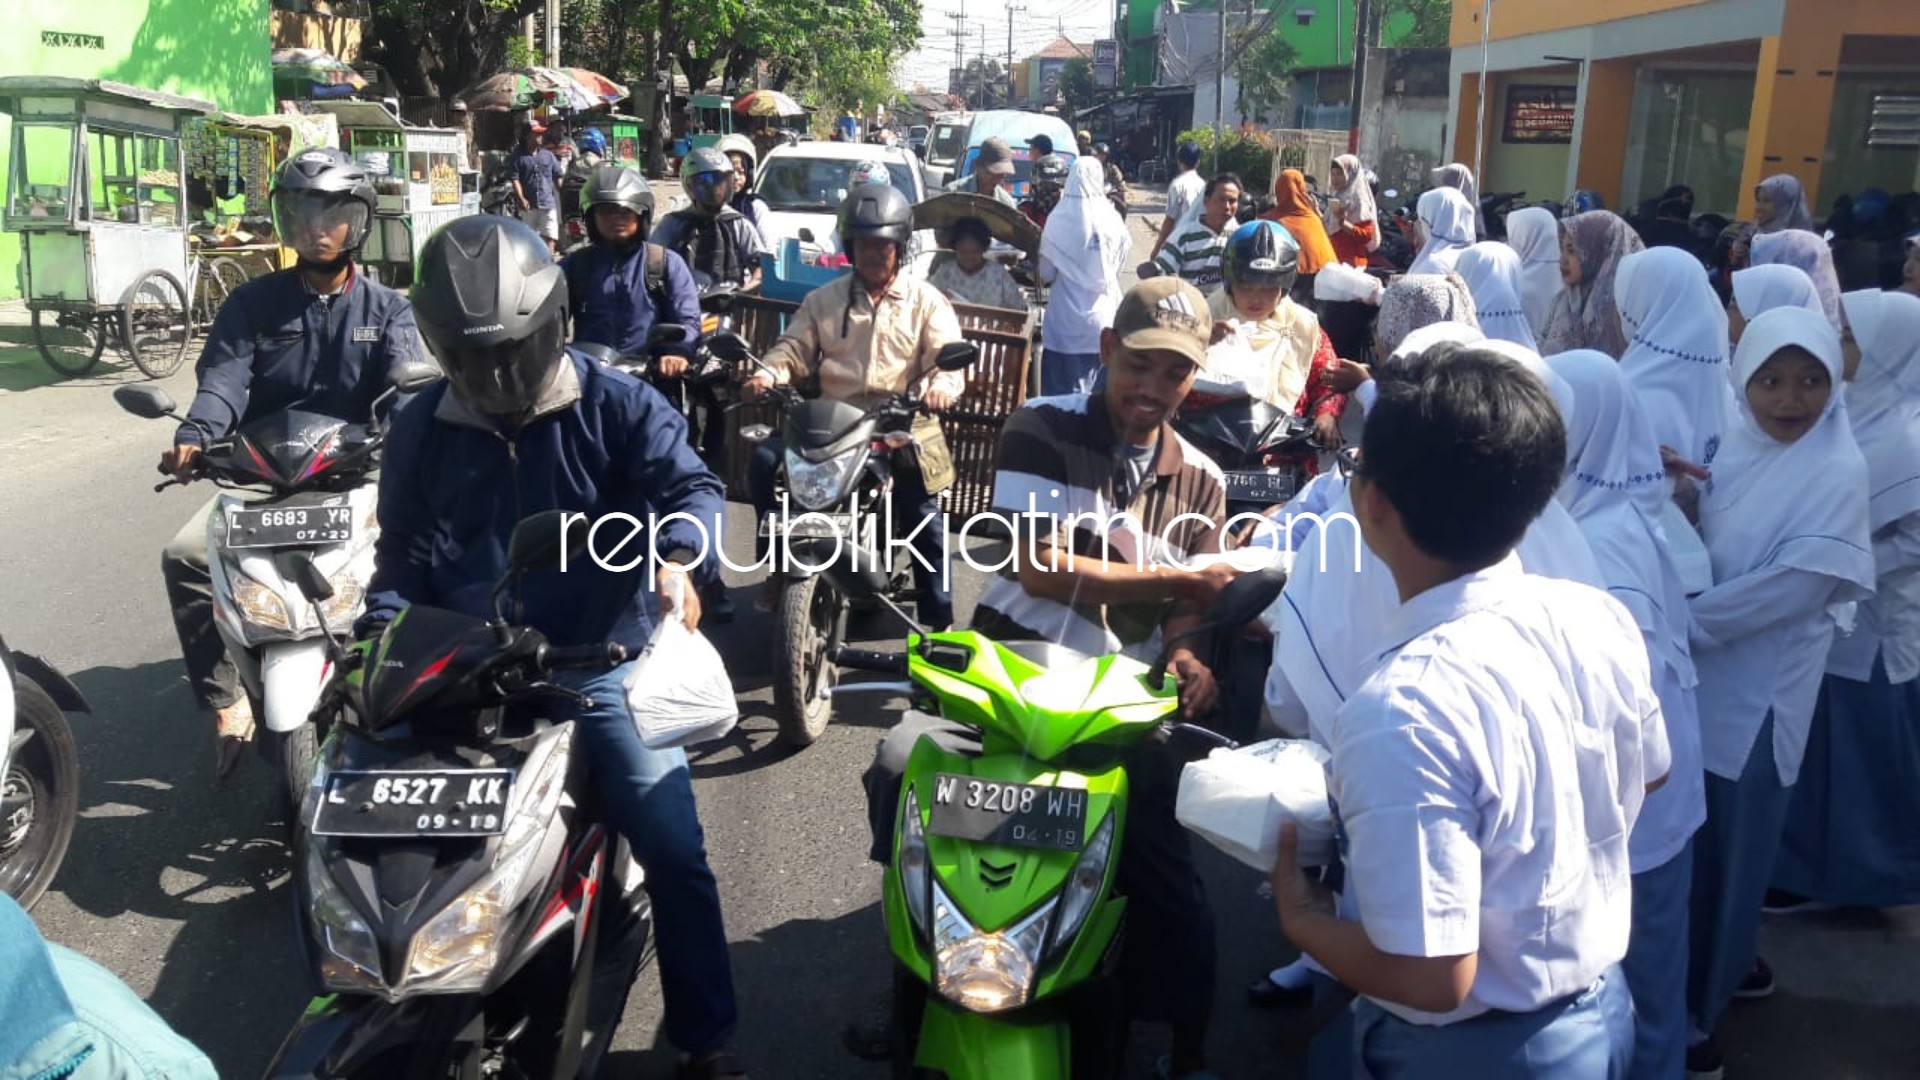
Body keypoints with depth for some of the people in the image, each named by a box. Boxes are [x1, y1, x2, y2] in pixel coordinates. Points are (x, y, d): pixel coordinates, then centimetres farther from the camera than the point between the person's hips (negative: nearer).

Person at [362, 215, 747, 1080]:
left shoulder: (615, 406, -1)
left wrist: (675, 554, -33)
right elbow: (404, 552, 15)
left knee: (674, 850, -8)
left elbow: (692, 486, -11)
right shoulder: (419, 431, 9)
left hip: (601, 668, -2)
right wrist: (383, 634, -3)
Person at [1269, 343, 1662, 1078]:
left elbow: (1433, 976, -30)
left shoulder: (1404, 711, -34)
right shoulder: (1599, 619, -11)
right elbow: (1646, 776, 8)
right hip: (1601, 1007, 6)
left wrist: (1299, 919, -14)